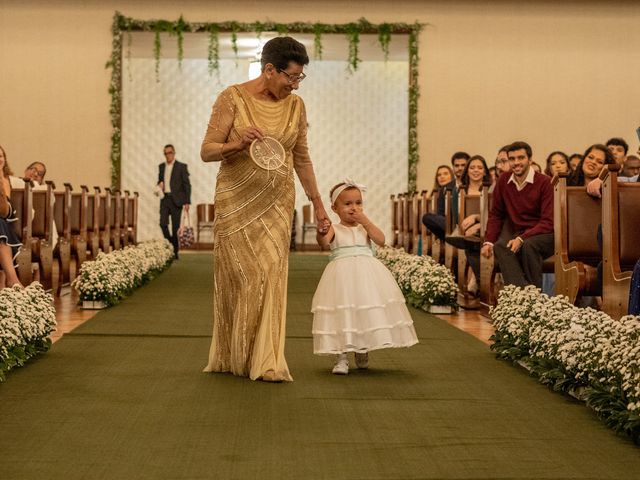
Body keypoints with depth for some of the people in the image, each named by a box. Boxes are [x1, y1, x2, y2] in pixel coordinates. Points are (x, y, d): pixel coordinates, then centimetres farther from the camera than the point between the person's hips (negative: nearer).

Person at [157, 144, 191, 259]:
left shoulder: (181, 166, 0)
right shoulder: (161, 166, 14)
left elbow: (187, 185, -2)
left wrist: (187, 202, -9)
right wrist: (159, 186, 0)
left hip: (176, 200, -4)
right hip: (164, 198, 4)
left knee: (175, 226, -2)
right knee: (163, 223, -10)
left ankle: (175, 251, 7)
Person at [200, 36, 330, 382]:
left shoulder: (295, 106, 5)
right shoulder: (233, 98, -8)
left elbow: (302, 159, 14)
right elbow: (207, 151, -9)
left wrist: (318, 204, 14)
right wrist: (238, 144, -28)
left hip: (276, 203, 3)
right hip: (237, 201, -3)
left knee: (271, 275, -3)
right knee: (240, 276, 2)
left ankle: (266, 362, -1)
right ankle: (232, 357, 19)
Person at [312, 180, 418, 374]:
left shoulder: (365, 226, 13)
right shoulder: (334, 228, 4)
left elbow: (381, 240, -4)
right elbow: (323, 242, -17)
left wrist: (365, 221, -8)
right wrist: (321, 228, -37)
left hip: (367, 274, 3)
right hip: (343, 275, -3)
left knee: (367, 313, 4)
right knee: (343, 314, -8)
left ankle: (363, 352, 24)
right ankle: (341, 357, -1)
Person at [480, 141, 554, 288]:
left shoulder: (544, 182, -8)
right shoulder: (503, 182, 7)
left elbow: (548, 222, -12)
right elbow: (495, 215, 16)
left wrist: (522, 239, -24)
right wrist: (488, 241, -1)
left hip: (543, 235, -4)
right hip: (517, 234, 4)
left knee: (528, 245, -37)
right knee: (500, 246, -29)